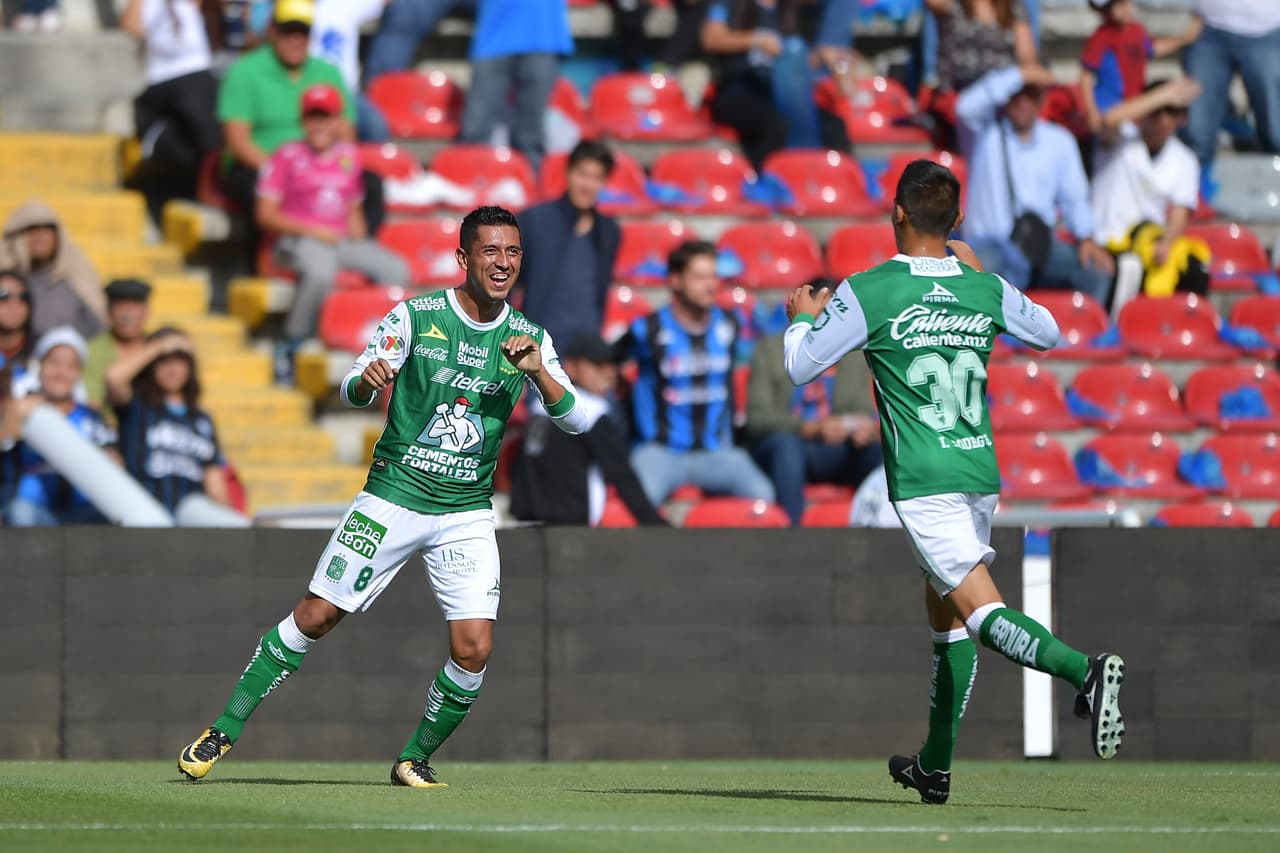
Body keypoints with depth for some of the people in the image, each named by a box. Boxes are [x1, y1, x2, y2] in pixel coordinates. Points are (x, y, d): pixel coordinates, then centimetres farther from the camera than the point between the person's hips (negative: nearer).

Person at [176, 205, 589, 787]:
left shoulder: (530, 338, 2)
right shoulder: (415, 316, -5)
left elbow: (576, 420, -2)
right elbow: (352, 391, -6)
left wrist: (539, 373, -21)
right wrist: (366, 379, -31)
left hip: (467, 514, 2)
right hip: (394, 494, -2)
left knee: (473, 648, -11)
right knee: (316, 616, -3)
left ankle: (415, 759, 11)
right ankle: (224, 732, 9)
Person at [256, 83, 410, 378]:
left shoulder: (349, 156, 14)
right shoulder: (287, 157, 0)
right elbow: (266, 214, -4)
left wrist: (359, 240, 2)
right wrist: (311, 229, -13)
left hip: (344, 240, 6)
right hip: (299, 240, -5)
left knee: (396, 270, -16)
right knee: (320, 272, -39)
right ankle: (290, 347, -24)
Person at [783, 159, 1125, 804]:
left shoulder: (867, 293, -8)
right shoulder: (986, 290, 5)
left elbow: (799, 367, -2)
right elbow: (1048, 333, 24)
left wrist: (803, 317, 19)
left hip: (923, 483, -6)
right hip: (981, 474, 6)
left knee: (983, 612, -14)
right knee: (945, 612, 18)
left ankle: (1084, 671, -39)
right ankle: (935, 767, 24)